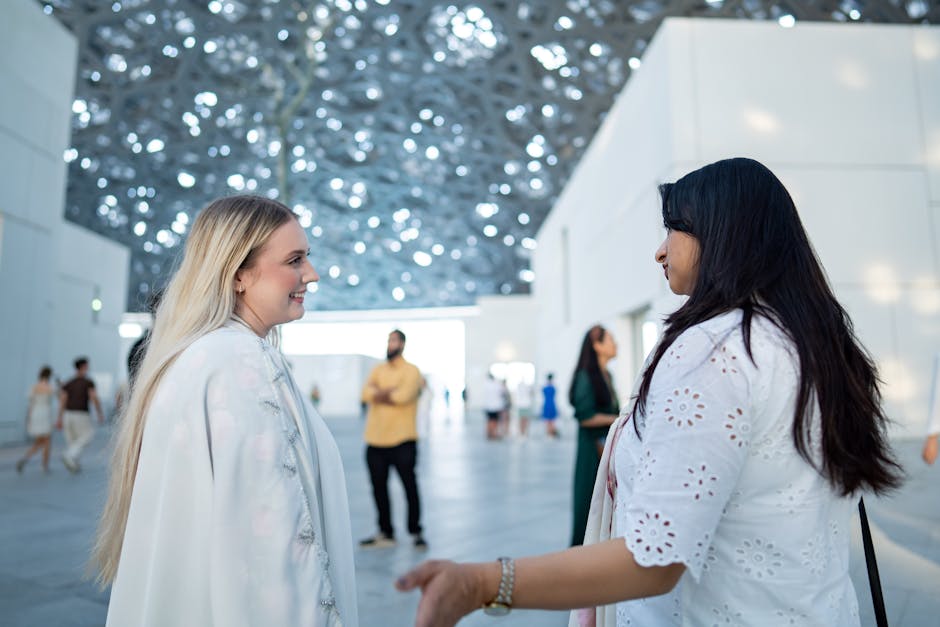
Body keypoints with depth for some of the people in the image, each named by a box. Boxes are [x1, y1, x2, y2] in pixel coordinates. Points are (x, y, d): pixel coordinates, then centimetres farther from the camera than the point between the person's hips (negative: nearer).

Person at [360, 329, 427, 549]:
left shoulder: (411, 371, -4)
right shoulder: (377, 370, 12)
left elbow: (404, 395, -21)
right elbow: (366, 393, -4)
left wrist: (379, 394, -7)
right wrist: (391, 392, -16)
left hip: (402, 441, -5)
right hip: (375, 440, 5)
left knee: (410, 486, 2)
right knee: (379, 487, 11)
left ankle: (416, 532, 17)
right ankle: (385, 533, 24)